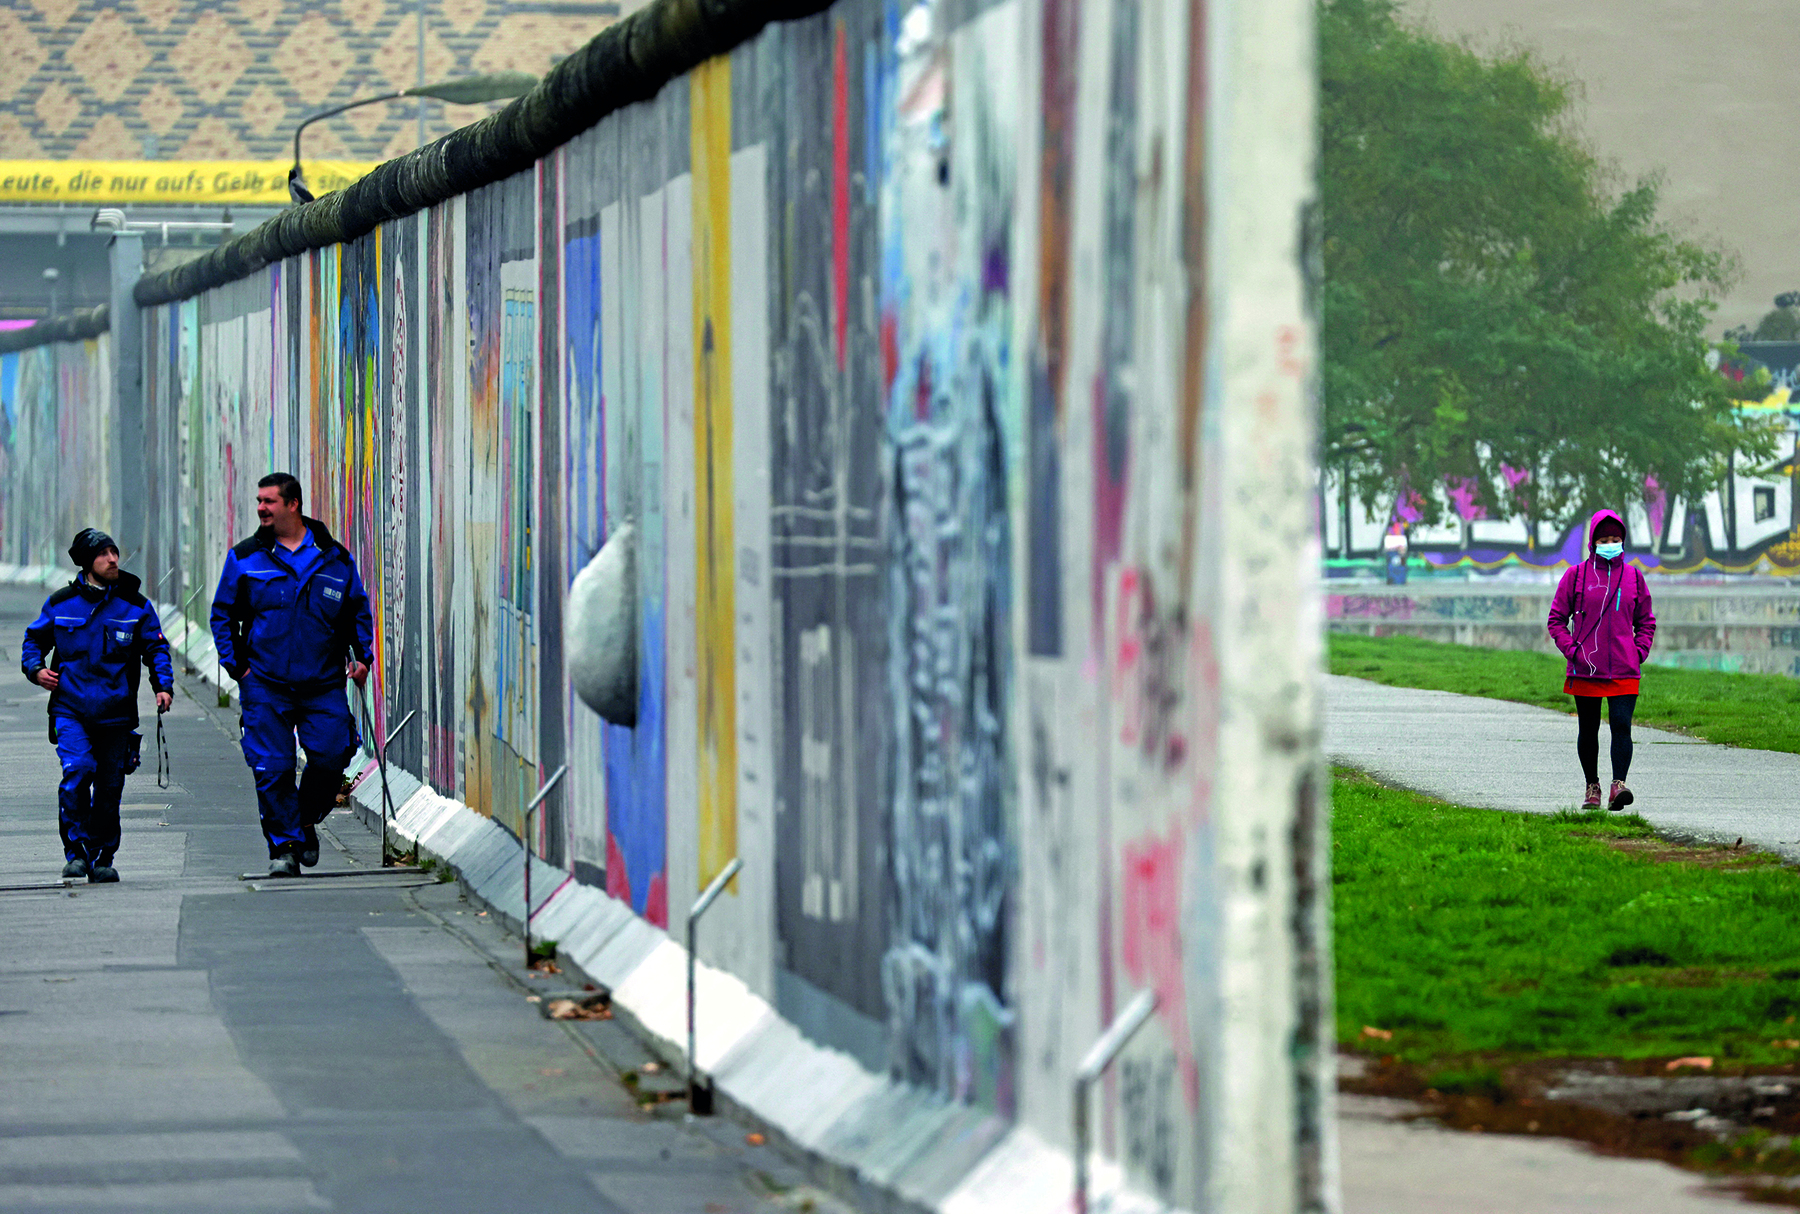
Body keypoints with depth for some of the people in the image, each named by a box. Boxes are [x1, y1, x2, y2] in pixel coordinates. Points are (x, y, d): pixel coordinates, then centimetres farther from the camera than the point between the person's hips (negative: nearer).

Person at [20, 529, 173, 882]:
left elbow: (156, 648, 12)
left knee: (109, 787, 5)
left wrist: (164, 686, -4)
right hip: (71, 710, -1)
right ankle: (76, 850, -11)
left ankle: (102, 858, 20)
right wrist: (35, 668, -1)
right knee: (77, 770, -21)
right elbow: (34, 638, 18)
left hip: (116, 713, 1)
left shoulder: (135, 606, 5)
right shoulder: (60, 604, 4)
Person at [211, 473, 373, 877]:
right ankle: (283, 844, 3)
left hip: (323, 684, 1)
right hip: (265, 682, 0)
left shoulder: (335, 558, 6)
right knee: (271, 767, -7)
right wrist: (235, 662, 1)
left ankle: (307, 822, 17)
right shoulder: (245, 558, 4)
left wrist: (362, 655, 5)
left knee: (331, 757, -8)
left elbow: (358, 611, 18)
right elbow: (223, 613, 11)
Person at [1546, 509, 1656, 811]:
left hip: (1624, 670, 0)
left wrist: (1639, 652, 3)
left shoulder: (1634, 577, 9)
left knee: (1621, 726, -13)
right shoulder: (1576, 576, 3)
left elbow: (1646, 621, 17)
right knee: (1588, 730, 8)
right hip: (1585, 670, 0)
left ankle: (1618, 786, -20)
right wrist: (1571, 650, -5)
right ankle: (1592, 787, 20)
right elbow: (1557, 618, 7)